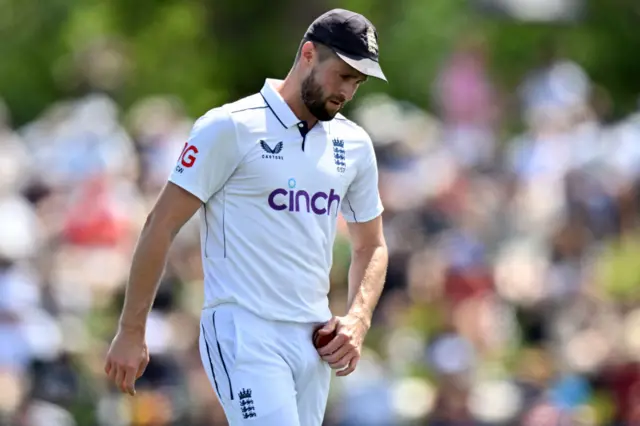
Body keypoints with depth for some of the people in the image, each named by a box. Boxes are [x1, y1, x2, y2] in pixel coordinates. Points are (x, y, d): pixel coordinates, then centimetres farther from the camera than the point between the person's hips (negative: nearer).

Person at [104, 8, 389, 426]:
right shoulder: (230, 128, -7)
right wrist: (131, 332, -7)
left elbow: (371, 246, 22)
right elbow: (161, 226, -6)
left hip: (314, 342, 7)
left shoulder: (354, 144, 12)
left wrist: (358, 321, 3)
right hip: (244, 333, -6)